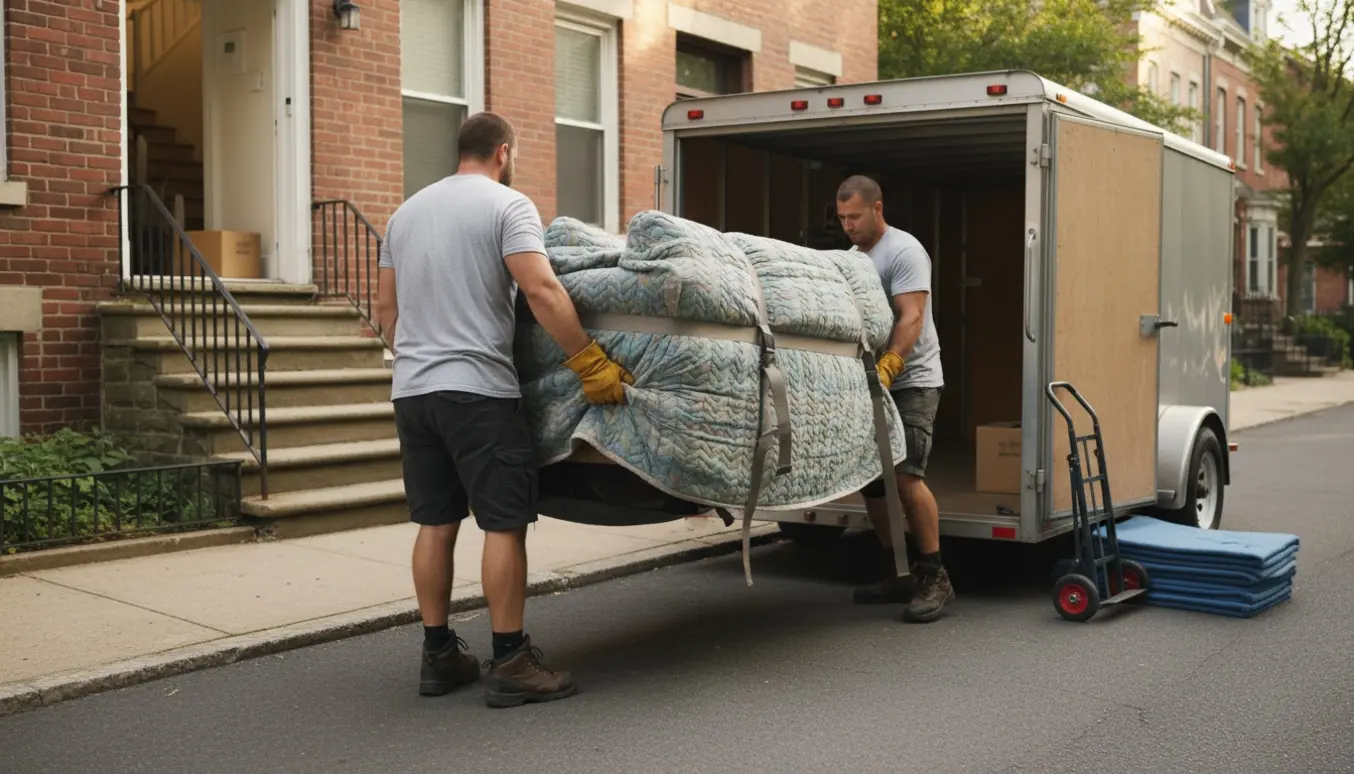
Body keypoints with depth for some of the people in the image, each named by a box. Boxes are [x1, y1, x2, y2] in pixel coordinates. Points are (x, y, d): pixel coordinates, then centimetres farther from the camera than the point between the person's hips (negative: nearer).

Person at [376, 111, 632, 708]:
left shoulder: (407, 212, 17)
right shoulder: (507, 205, -5)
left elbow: (386, 306, 21)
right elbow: (541, 290, -18)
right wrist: (591, 363, -14)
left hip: (411, 390, 7)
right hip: (479, 390, -7)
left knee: (435, 524, 12)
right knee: (505, 525, -2)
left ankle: (439, 656, 18)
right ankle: (510, 664, 1)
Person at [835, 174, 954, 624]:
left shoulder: (904, 251, -11)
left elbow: (911, 317, -22)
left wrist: (886, 367, -35)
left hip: (910, 380, -9)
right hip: (870, 383, 9)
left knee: (906, 475, -18)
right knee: (871, 478, 8)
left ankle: (934, 577, -8)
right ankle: (899, 574, 18)